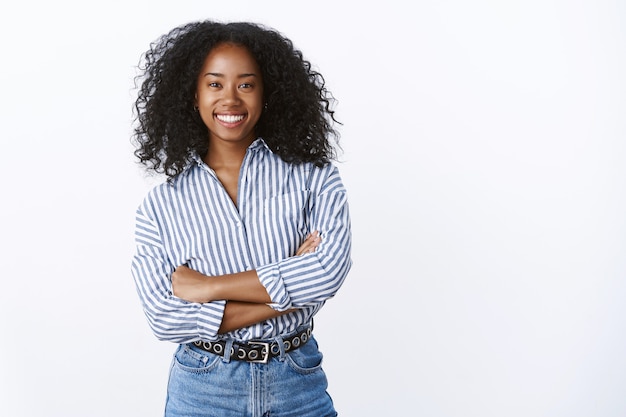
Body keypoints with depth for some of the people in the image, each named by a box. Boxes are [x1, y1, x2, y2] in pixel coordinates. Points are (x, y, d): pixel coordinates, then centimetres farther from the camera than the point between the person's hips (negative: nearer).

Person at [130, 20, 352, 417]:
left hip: (298, 384, 0)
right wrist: (287, 294, -16)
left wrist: (209, 287, -16)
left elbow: (330, 269, -19)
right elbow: (165, 318, -12)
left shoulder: (313, 177, -4)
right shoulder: (162, 204, -2)